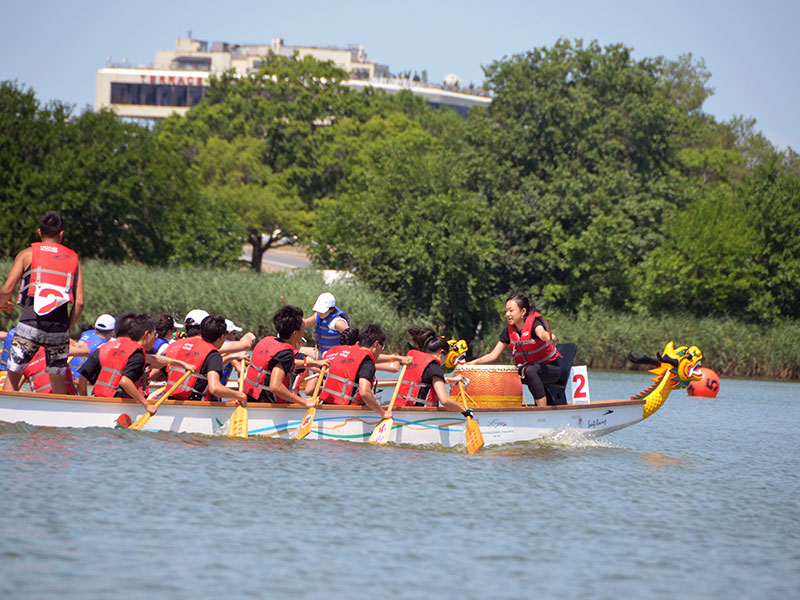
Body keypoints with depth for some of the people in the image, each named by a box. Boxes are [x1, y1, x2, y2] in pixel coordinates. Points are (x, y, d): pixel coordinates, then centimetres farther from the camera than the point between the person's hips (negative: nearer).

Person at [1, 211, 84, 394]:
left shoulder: (28, 254, 6)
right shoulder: (73, 259, 13)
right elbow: (79, 302, 6)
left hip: (30, 324, -2)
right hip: (59, 327, 2)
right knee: (58, 379, 14)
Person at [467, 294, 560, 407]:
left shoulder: (534, 323, -20)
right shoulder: (509, 331, -3)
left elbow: (541, 333, -45)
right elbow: (493, 355, -1)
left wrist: (548, 337, -70)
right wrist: (472, 363, -14)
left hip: (551, 368, -6)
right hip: (527, 367, 6)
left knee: (531, 371, -36)